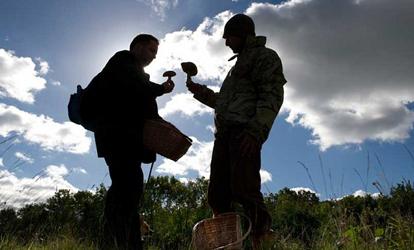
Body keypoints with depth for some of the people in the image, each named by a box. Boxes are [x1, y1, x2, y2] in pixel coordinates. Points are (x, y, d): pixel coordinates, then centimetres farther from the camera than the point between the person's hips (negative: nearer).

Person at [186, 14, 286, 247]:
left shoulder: (265, 56, 6)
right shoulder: (240, 64, 33)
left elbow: (272, 96, -10)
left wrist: (255, 131, -22)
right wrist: (200, 91, 22)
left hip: (245, 131, -9)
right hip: (225, 133, 9)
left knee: (244, 190, -18)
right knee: (218, 194, 2)